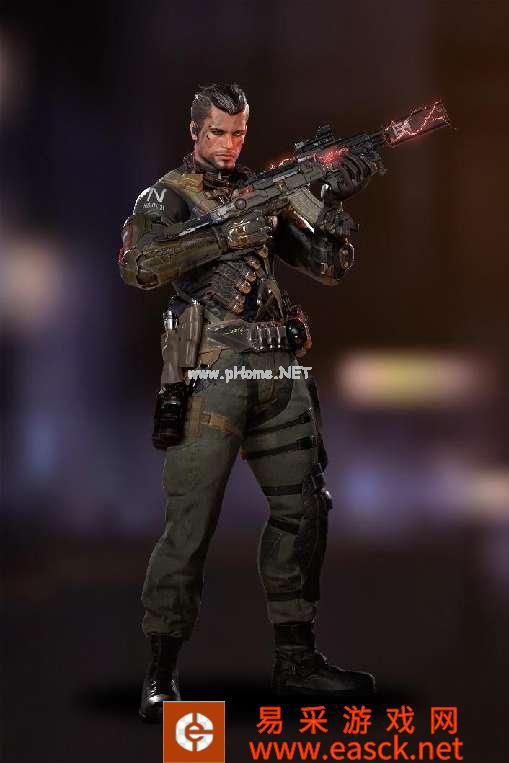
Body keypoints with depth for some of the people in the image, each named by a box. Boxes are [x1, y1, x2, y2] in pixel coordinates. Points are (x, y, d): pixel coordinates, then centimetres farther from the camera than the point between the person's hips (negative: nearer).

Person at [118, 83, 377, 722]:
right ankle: (161, 673, -2)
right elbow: (137, 264, -16)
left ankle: (295, 659, 17)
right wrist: (226, 237, -19)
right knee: (191, 519, -9)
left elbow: (328, 267, 15)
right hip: (212, 370, -6)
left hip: (279, 372, 6)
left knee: (303, 508, 7)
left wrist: (336, 202, -1)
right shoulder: (166, 196, 3)